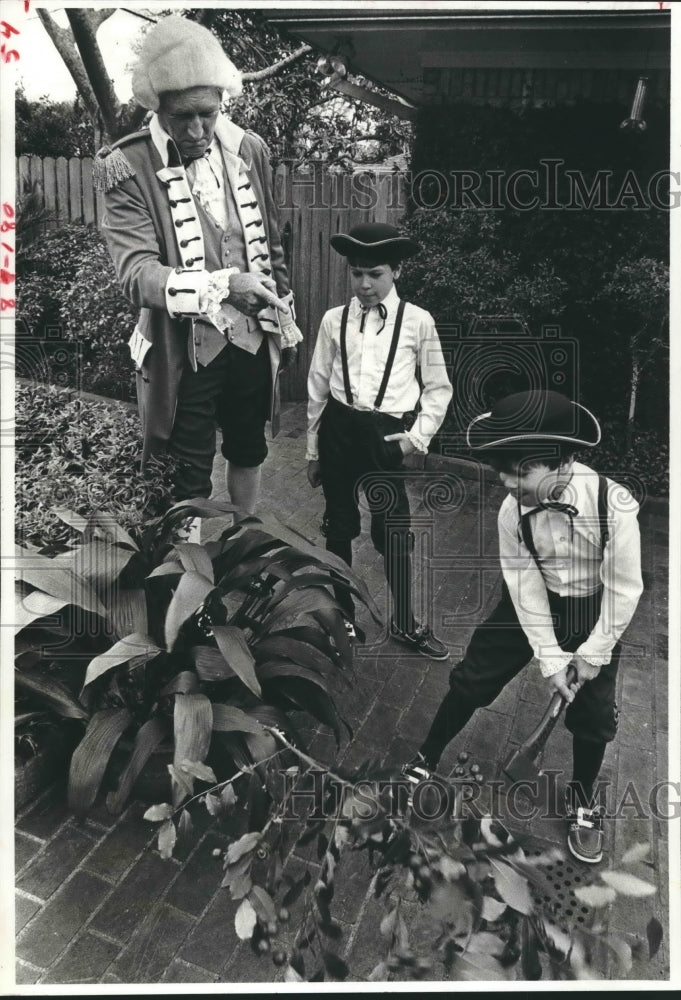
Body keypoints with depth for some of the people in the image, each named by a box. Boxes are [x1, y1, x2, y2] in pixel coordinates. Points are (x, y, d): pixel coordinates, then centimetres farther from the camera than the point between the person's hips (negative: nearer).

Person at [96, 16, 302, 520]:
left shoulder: (249, 148, 1)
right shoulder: (127, 167, -12)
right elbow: (136, 272, -22)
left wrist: (285, 317, 15)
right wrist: (222, 286, -36)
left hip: (255, 338, 5)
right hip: (188, 348, -4)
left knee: (248, 450, 21)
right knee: (193, 475, 6)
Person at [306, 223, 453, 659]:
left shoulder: (418, 321, -2)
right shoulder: (334, 320, 2)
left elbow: (439, 387, 5)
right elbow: (317, 388, 7)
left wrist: (418, 436, -5)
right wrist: (313, 450, 10)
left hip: (386, 435, -2)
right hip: (339, 431, 2)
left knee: (395, 528, 1)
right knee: (340, 525, 13)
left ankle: (405, 622, 23)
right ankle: (342, 613, 33)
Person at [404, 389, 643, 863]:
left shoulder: (614, 504, -32)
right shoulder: (513, 511, -25)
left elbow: (626, 588, -20)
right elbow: (525, 586, -16)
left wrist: (594, 652, -13)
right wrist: (549, 656, -14)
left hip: (596, 611, -1)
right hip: (533, 604, 2)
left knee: (593, 712, 6)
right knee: (472, 678, 3)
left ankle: (583, 802, 34)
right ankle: (425, 761, 26)